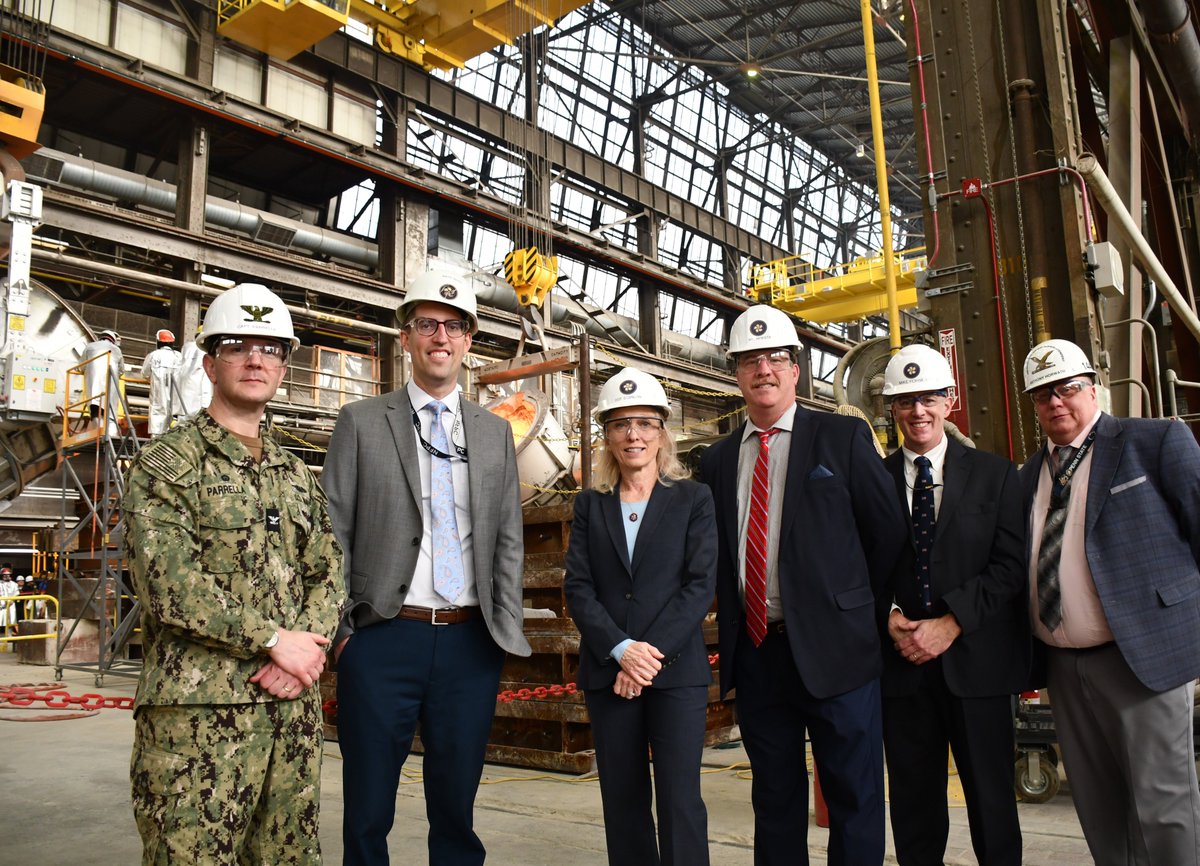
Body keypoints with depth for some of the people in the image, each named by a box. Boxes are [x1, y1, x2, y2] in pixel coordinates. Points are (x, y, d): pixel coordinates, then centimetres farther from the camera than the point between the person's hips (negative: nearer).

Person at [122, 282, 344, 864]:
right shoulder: (165, 463, -2)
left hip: (295, 706, 6)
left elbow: (329, 573, 11)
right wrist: (275, 639, -14)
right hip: (198, 710, -5)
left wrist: (306, 647, -8)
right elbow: (169, 585, -13)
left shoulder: (295, 474, 17)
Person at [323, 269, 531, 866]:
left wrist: (506, 632, 1)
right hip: (384, 638, -2)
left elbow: (508, 541, 9)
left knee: (456, 810, 13)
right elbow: (334, 535, 0)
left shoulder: (495, 432, 11)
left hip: (471, 645, 2)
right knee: (368, 811, 10)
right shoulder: (362, 422, 3)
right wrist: (341, 630, -6)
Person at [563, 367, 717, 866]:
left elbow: (701, 584, -4)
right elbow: (577, 588, 1)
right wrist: (622, 650, -13)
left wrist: (652, 653, -14)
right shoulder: (590, 505, 9)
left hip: (676, 670, -2)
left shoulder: (694, 499, 4)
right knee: (623, 801, 9)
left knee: (680, 799, -4)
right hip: (607, 672, 2)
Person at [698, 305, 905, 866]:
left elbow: (888, 531, 1)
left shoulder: (843, 437, -1)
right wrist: (731, 632, 6)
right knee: (774, 798, 15)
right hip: (754, 651, 4)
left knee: (854, 798, 7)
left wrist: (851, 606, 4)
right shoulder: (717, 460, 9)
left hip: (832, 647, -3)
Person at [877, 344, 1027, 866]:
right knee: (913, 800, 9)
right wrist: (890, 618, -12)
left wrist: (951, 623, -13)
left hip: (975, 659, -1)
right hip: (901, 663, 1)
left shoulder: (994, 474, 4)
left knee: (990, 797, 8)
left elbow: (1010, 564, -4)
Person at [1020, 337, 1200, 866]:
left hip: (1142, 656, -5)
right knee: (1095, 804, 14)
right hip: (1062, 665, 5)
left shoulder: (1157, 442, -2)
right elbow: (1019, 566, 12)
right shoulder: (1030, 475, 12)